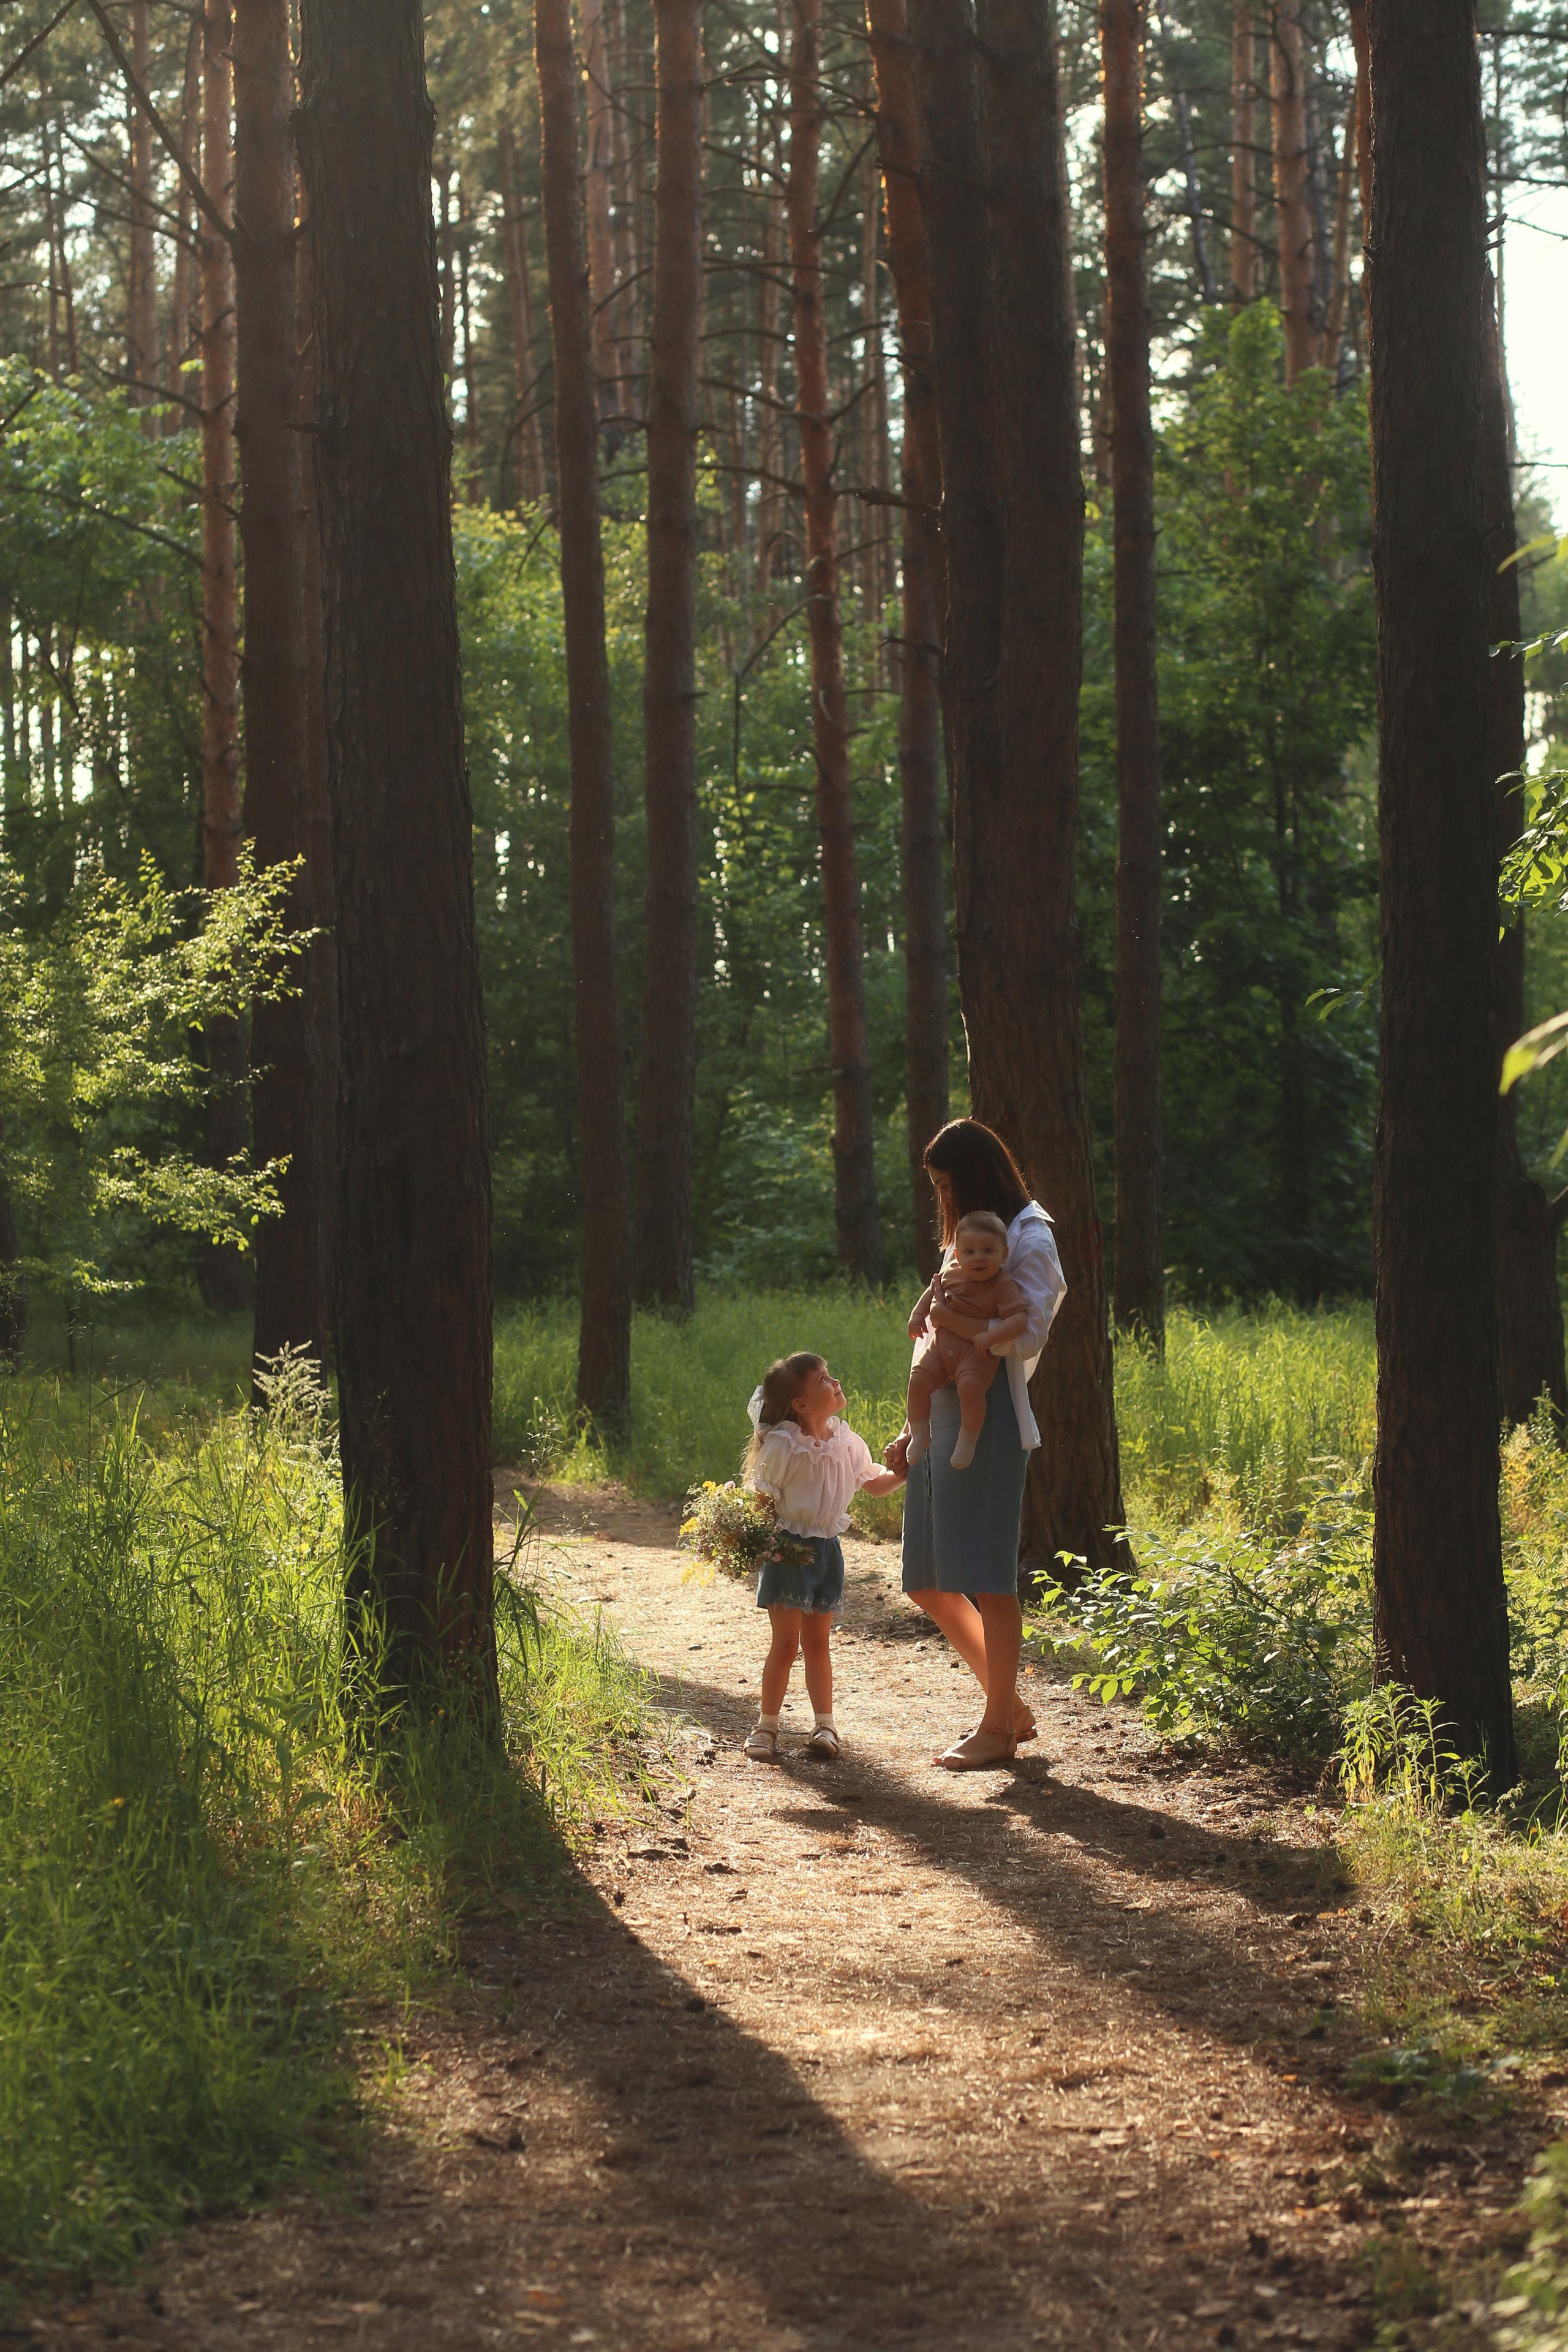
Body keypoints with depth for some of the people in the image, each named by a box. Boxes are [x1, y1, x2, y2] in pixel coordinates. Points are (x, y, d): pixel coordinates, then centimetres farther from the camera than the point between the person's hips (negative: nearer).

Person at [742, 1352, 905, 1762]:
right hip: (790, 1551, -5)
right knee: (786, 1644, -3)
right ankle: (766, 1728, 8)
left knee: (817, 1642, 10)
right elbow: (762, 1498, -14)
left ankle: (825, 1725, 13)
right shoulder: (782, 1446, -17)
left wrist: (903, 1473, 0)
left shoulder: (847, 1444, 2)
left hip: (827, 1549, 5)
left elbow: (874, 1484, 17)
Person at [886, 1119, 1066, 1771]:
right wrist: (912, 1430, 18)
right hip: (943, 1422, 9)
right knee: (928, 1581, 8)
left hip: (989, 1423, -9)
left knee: (985, 1576, -7)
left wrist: (952, 1319, -11)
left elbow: (1027, 1336, -17)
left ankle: (999, 1728, 1)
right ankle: (1008, 1706, 19)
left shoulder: (1029, 1241, -4)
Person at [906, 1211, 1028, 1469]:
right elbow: (933, 1289, 26)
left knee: (971, 1385, -30)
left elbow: (1019, 1319, -24)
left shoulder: (1004, 1287, -14)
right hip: (942, 1346, 6)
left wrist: (989, 1338, -32)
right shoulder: (951, 1274, 4)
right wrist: (918, 1314, 15)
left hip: (977, 1353, -6)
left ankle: (968, 1439, -14)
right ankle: (919, 1434, 6)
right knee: (918, 1378, -10)